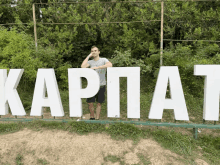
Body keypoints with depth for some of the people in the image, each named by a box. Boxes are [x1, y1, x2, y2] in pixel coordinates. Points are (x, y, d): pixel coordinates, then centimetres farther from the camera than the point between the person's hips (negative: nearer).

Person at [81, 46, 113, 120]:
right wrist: (88, 56, -3)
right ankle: (92, 117, 23)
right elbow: (82, 66, -11)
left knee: (99, 103, 6)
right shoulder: (90, 62, 8)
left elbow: (110, 65, -23)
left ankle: (97, 118, 22)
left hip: (101, 85, -2)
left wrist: (97, 67, -26)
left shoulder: (104, 60, 0)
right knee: (90, 102, 0)